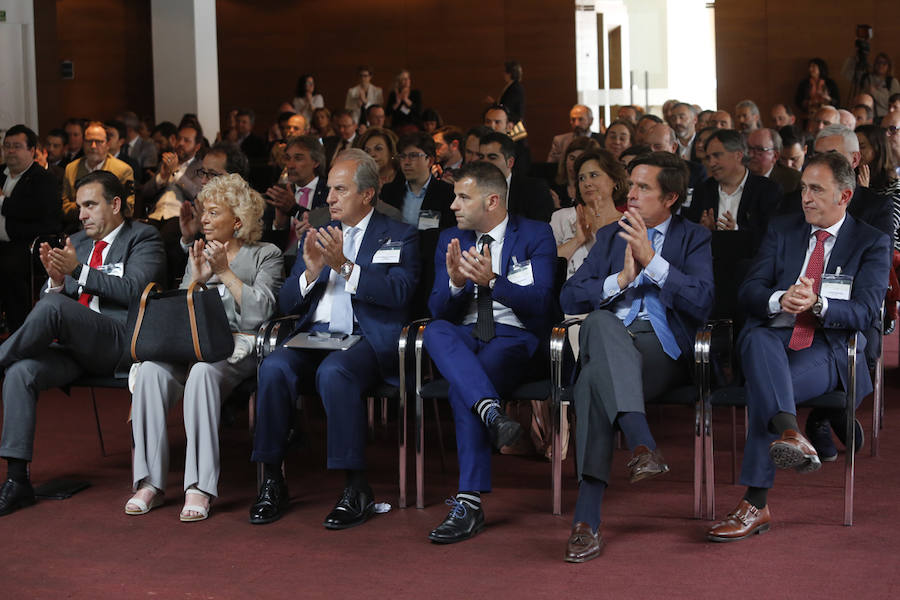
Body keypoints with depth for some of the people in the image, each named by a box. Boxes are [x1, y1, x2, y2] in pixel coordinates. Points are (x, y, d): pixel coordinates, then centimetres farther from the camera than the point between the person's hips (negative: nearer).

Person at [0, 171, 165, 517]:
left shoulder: (143, 239, 7)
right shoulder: (77, 242, 25)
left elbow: (133, 290, -9)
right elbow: (49, 295, 20)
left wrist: (78, 270, -15)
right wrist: (56, 279, -5)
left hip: (119, 343, -6)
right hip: (73, 349, 6)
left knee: (53, 305, -32)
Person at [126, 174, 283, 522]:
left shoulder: (266, 256, 11)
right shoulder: (199, 255, 25)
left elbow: (259, 312, -5)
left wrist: (226, 273, -5)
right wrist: (197, 280, 0)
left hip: (239, 350, -4)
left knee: (203, 372, -38)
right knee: (151, 370, -30)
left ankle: (200, 487, -37)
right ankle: (149, 482, -27)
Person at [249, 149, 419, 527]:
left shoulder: (399, 237, 10)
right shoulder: (316, 236, 23)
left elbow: (399, 293, -9)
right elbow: (286, 304, 17)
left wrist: (344, 266, -16)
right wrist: (311, 271, -3)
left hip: (367, 339, -4)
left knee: (333, 372, -36)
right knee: (274, 368, -27)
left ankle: (357, 489, -28)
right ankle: (272, 481, -19)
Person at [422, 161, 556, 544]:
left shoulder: (535, 236, 4)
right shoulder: (450, 240, 16)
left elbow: (540, 302, -9)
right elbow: (438, 309, 7)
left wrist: (492, 281, -24)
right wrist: (455, 282, -15)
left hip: (514, 337, -3)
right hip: (462, 338, 4)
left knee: (462, 386, -34)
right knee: (435, 332, -34)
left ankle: (469, 503, -36)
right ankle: (492, 412, -54)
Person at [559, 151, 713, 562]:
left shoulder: (693, 239, 15)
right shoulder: (610, 236, 26)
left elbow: (701, 303, -3)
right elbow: (569, 298, 13)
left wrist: (652, 260, -10)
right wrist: (620, 280, -3)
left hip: (663, 347, -3)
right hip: (609, 340, 3)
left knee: (594, 381, -36)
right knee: (599, 322, -38)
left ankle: (587, 517, -41)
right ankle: (642, 445, -52)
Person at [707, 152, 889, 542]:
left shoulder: (872, 243, 9)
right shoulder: (782, 231, 20)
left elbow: (866, 312, -5)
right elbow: (749, 292, 8)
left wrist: (818, 304, -25)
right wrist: (780, 300, -17)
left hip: (829, 348, -3)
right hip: (774, 337, 3)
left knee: (763, 389, -35)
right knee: (755, 338, -38)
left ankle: (755, 505, -38)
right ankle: (790, 435, -61)